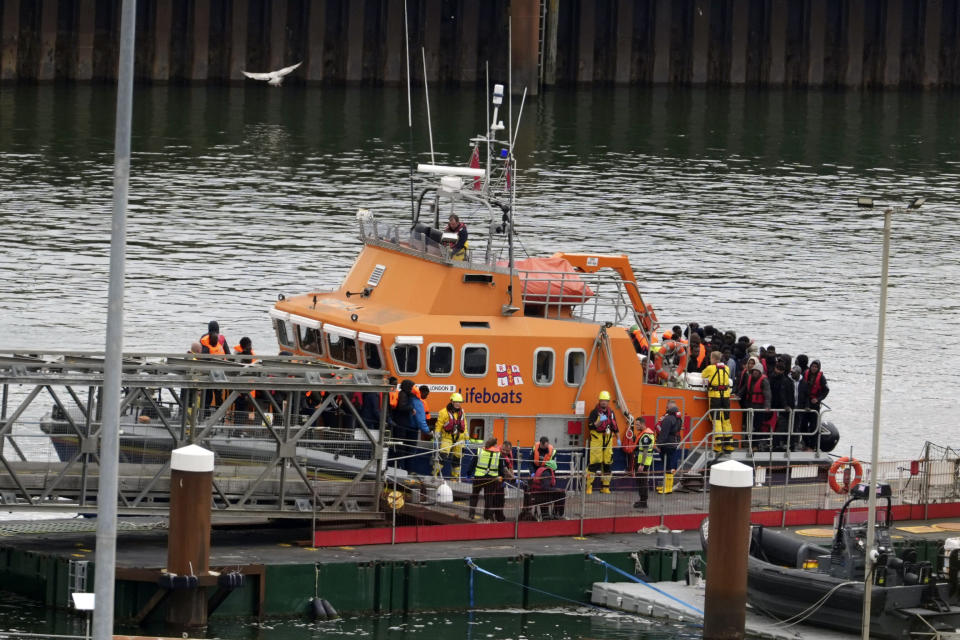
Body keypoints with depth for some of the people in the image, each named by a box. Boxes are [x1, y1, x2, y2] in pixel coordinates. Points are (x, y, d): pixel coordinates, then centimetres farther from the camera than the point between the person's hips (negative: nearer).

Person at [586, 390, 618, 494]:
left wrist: (618, 439, 17)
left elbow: (615, 427, 21)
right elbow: (590, 426, -11)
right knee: (594, 462, -11)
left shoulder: (611, 413, 14)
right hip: (596, 440, -5)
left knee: (607, 463, 4)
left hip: (608, 441, 5)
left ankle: (606, 487, 9)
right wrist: (600, 421, -23)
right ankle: (589, 485, -8)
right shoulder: (594, 412, -2)